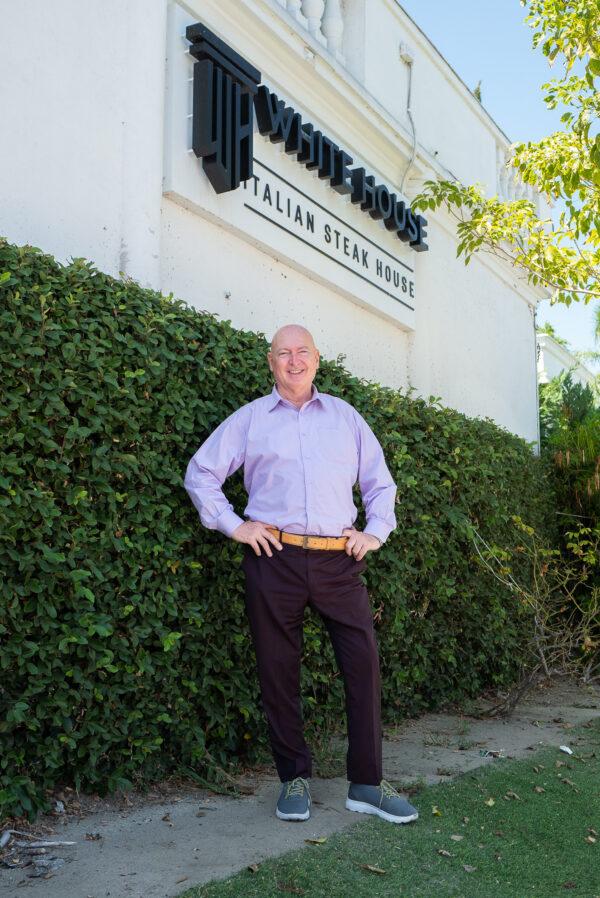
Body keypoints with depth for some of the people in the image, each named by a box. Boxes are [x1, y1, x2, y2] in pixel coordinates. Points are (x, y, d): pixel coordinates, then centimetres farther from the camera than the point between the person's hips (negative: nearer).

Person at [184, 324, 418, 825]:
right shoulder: (250, 418, 11)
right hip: (274, 559, -1)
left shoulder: (345, 417, 16)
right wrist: (233, 525, 3)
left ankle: (367, 783, 7)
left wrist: (376, 532, 8)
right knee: (279, 670, 3)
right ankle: (295, 779, 18)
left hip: (339, 559, 1)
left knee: (364, 661, -5)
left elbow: (379, 482, 21)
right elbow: (200, 473, 12)